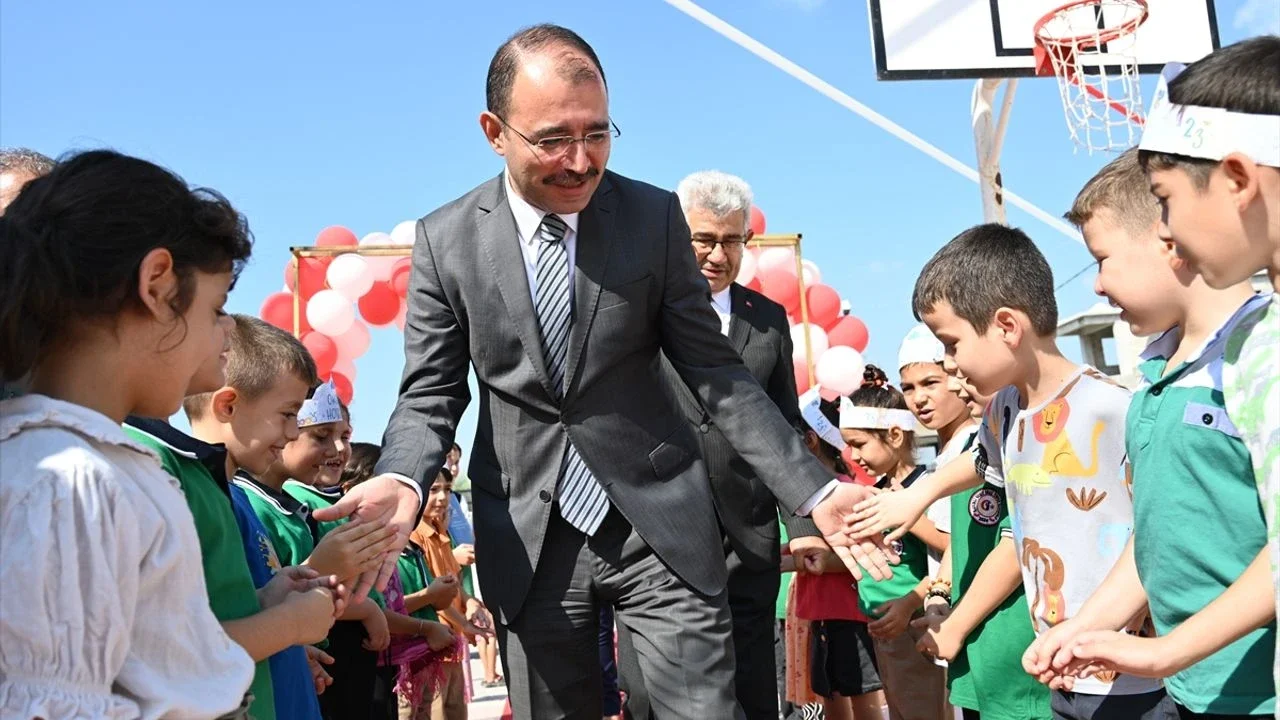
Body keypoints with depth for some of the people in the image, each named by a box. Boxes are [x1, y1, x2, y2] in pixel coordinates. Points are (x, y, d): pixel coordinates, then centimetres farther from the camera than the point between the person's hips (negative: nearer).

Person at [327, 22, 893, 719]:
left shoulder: (656, 217, -3)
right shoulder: (445, 239, -2)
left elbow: (714, 371, -1)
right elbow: (431, 394, 0)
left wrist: (813, 491, -8)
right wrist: (401, 482, -22)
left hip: (659, 521, 0)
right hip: (527, 538, 1)